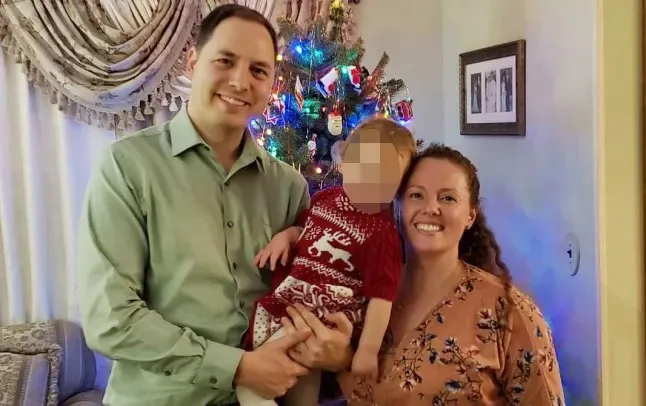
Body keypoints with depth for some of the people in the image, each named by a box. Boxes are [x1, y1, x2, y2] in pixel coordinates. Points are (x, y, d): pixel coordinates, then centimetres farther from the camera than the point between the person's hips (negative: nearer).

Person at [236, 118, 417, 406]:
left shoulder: (382, 234, -17)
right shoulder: (326, 198, 3)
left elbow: (381, 297, -17)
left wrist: (368, 349, -19)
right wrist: (285, 236, 2)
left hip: (320, 321, -7)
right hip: (282, 303, 7)